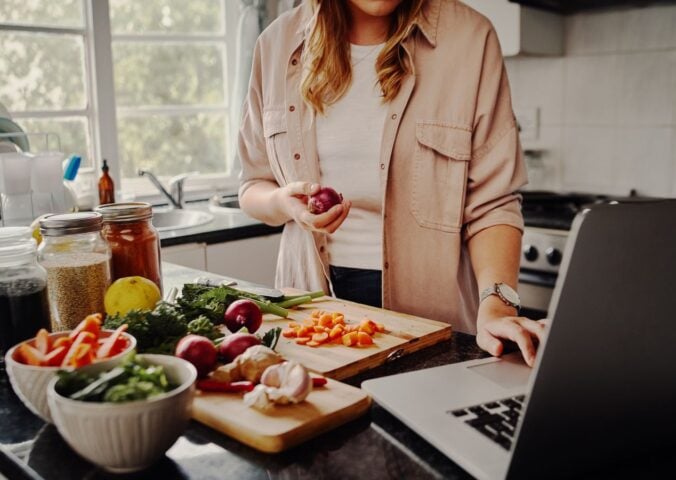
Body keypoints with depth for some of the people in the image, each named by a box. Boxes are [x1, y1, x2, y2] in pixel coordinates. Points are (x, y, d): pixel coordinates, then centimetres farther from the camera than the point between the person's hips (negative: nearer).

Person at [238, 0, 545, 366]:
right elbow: (253, 186, 8)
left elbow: (491, 201, -11)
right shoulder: (278, 43, 0)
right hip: (312, 299, 3)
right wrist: (283, 203, -14)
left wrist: (495, 304, -26)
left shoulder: (469, 38, -8)